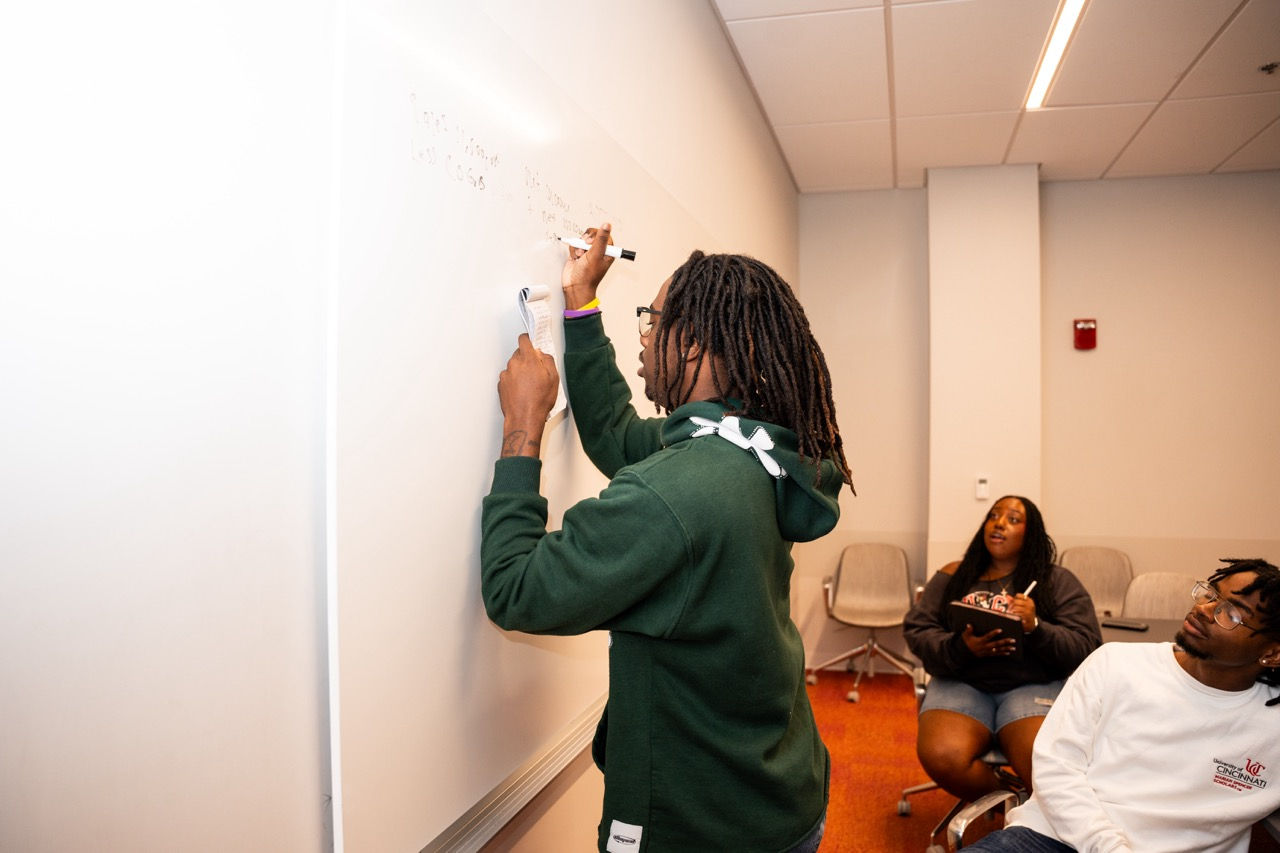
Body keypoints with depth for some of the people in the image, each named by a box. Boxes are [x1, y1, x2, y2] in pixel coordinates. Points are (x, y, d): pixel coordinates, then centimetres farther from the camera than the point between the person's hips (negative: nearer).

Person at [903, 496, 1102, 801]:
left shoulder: (1058, 582, 11)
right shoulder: (953, 576, 15)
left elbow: (1086, 647, 1)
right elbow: (915, 631, 7)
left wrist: (1036, 628, -17)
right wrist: (961, 648, -13)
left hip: (1034, 685, -1)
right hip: (961, 683, 2)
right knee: (941, 757, -29)